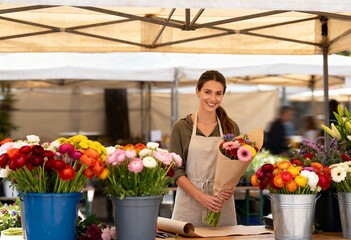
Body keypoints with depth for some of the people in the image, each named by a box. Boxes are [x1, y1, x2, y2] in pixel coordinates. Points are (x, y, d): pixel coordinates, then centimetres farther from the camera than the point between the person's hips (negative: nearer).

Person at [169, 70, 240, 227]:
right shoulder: (181, 127, 0)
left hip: (222, 206, 2)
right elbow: (177, 171, -5)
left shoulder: (231, 128, 6)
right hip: (189, 205, -2)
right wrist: (202, 197, -19)